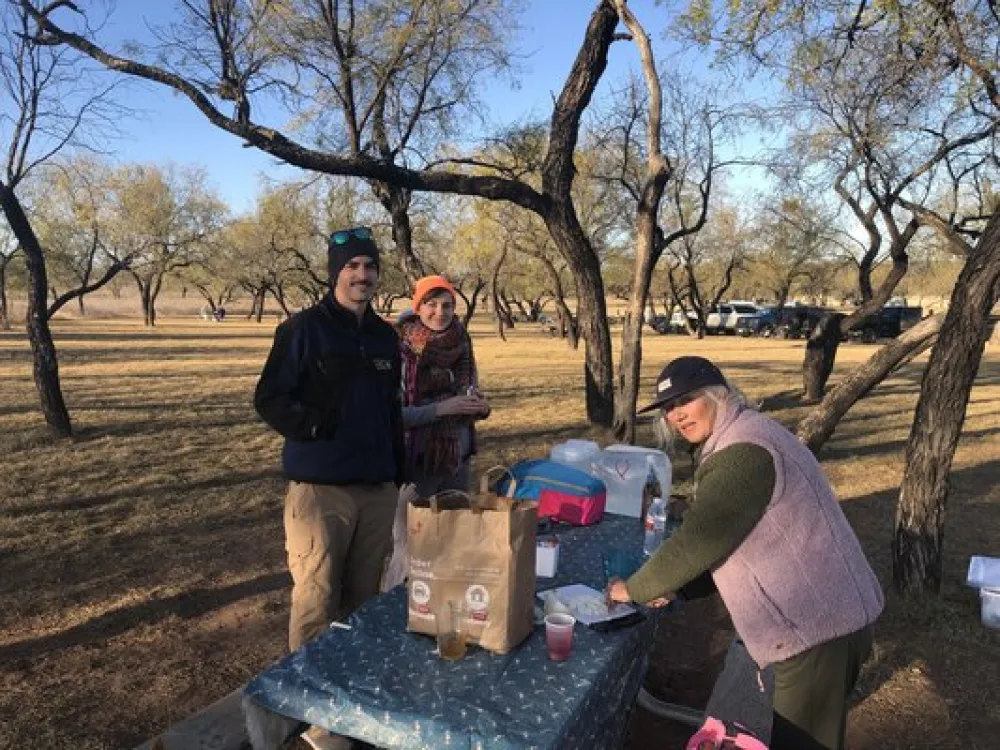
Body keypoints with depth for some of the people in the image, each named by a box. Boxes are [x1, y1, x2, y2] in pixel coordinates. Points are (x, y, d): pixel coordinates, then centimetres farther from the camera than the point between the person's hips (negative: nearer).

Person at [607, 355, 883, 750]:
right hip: (822, 616, 10)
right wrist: (673, 587, 5)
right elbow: (721, 541, 16)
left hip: (817, 626, -10)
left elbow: (697, 539, -24)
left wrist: (634, 589, -10)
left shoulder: (743, 450, -22)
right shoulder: (739, 439, 12)